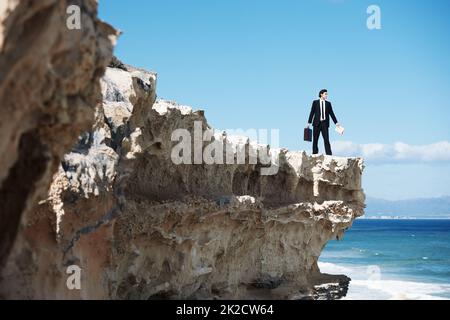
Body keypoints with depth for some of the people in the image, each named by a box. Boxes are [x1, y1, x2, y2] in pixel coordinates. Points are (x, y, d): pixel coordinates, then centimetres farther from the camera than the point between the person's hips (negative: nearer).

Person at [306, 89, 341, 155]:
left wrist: (336, 122, 1)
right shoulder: (315, 102, 6)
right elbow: (312, 113, 3)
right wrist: (309, 123, -2)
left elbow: (331, 113, 9)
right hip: (317, 123, -1)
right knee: (315, 139, 1)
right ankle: (315, 154, 6)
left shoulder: (328, 103, 11)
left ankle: (329, 154, -11)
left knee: (326, 139, -8)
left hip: (324, 123, 1)